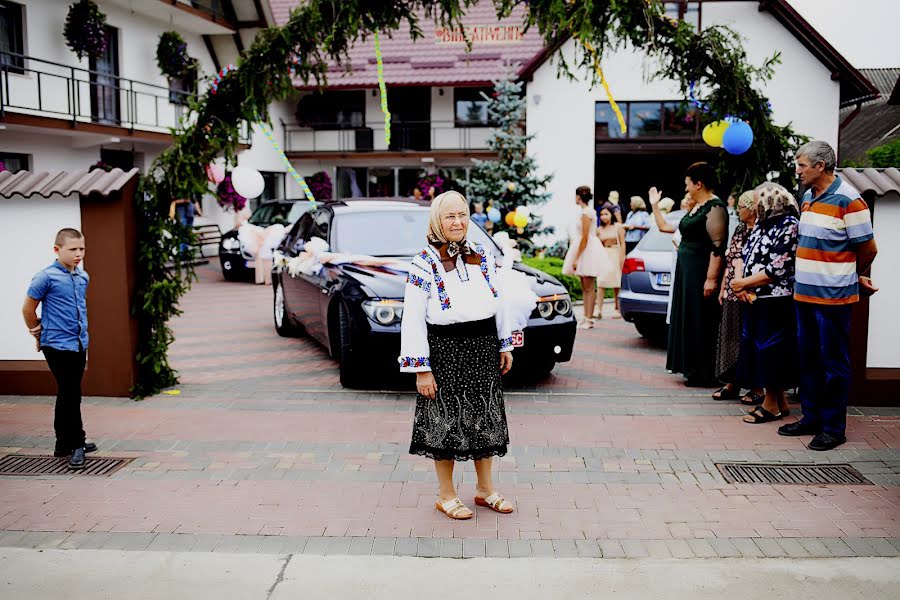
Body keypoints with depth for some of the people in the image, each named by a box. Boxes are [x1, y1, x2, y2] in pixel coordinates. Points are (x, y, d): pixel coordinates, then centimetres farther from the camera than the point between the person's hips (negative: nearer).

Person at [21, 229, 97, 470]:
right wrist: (38, 333, 6)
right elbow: (28, 308, -4)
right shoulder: (46, 277, -12)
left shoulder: (83, 277, 8)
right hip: (57, 345, -7)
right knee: (71, 395, -6)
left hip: (79, 344, 7)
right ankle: (76, 445, 4)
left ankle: (65, 444, 27)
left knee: (67, 395, 16)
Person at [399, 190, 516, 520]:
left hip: (483, 350, 5)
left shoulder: (483, 257, 6)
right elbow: (412, 321, -12)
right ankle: (446, 496, 22)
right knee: (446, 424, 5)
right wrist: (421, 369, -16)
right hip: (446, 353, -5)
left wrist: (505, 345, 13)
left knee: (484, 419, 14)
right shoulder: (424, 265, -10)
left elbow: (499, 304, 14)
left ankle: (485, 489, 31)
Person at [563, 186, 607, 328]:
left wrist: (577, 257, -18)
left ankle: (589, 319, -6)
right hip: (586, 249, 10)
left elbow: (584, 238, -20)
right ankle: (587, 318, 14)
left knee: (589, 288, -7)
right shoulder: (588, 211, 14)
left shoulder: (586, 213, -16)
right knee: (585, 287, 10)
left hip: (588, 250, -10)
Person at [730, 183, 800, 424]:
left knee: (770, 350, -1)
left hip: (775, 303, -8)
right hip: (753, 299, 8)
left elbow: (777, 270, -17)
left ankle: (771, 404, 11)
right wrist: (741, 285, -4)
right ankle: (780, 402, 23)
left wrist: (744, 283, -10)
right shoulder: (761, 224, 12)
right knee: (756, 348, 12)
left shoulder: (789, 226, -12)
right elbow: (744, 256, 14)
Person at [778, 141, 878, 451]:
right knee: (808, 359, 15)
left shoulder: (848, 200, -13)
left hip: (833, 297, -8)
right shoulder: (808, 198, 11)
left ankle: (834, 427, 11)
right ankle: (811, 417, 27)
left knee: (833, 363, 2)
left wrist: (856, 277, 7)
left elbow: (868, 248, -8)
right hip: (804, 293, 8)